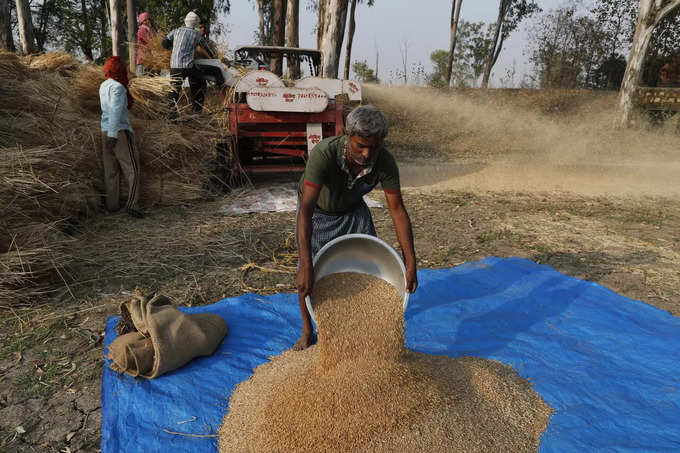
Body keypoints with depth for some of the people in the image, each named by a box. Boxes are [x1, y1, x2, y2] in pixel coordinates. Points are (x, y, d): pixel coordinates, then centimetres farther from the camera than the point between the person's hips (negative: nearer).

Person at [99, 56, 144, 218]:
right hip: (121, 132, -8)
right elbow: (115, 111, -24)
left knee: (111, 171, 11)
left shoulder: (103, 86, 12)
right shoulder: (118, 87, -14)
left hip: (105, 131, 8)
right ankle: (132, 204, -12)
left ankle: (112, 205, 15)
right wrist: (112, 135, -29)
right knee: (133, 169, -4)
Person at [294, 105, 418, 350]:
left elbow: (397, 210, -25)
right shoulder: (323, 154, -41)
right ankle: (307, 331, 16)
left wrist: (410, 262, -29)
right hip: (317, 210, -2)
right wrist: (306, 266, -53)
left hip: (352, 209, 3)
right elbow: (306, 210, -46)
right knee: (307, 272, -6)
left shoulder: (385, 162, -31)